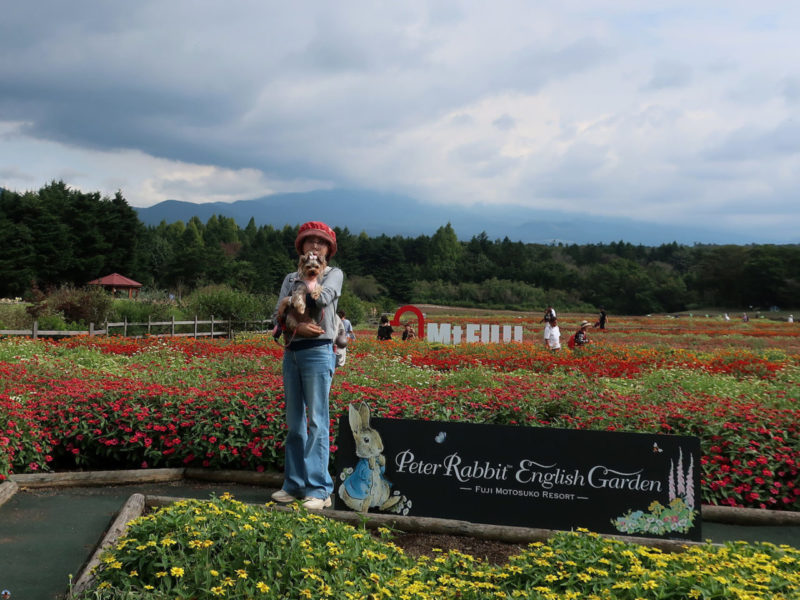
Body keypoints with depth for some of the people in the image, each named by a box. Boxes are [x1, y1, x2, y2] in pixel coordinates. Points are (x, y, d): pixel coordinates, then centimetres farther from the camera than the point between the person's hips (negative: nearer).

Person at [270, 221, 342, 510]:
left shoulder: (334, 274, 6)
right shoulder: (291, 279, 17)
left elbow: (321, 298, -16)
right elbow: (277, 316, 4)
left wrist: (310, 276, 1)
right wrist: (296, 326, -15)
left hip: (318, 352, -5)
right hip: (291, 353, 5)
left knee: (316, 421, -7)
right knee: (294, 422, 8)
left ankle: (319, 489, -4)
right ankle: (294, 484, 15)